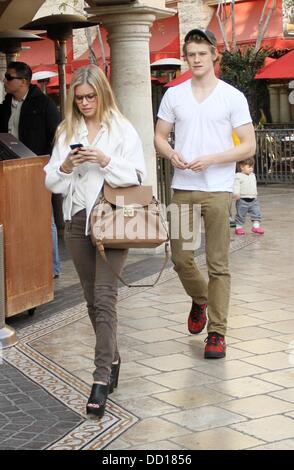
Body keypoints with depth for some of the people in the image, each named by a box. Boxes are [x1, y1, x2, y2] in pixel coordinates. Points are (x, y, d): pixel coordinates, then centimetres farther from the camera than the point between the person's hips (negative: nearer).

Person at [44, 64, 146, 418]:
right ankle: (112, 361, 26)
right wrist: (65, 167, -11)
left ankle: (102, 379, -13)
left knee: (104, 296, -12)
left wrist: (105, 161, -18)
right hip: (77, 220, 5)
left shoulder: (122, 129, -1)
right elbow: (50, 181, 9)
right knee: (93, 299, 11)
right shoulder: (66, 132, 10)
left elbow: (135, 177, -5)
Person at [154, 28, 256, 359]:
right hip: (182, 188, 3)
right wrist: (171, 154, -9)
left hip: (218, 190, -3)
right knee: (180, 258, 7)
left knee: (218, 264, -1)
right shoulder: (173, 95, 9)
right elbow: (159, 137, 14)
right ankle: (200, 300, 38)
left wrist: (210, 159, -15)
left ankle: (217, 332, 6)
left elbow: (248, 146, -3)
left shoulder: (233, 97, 0)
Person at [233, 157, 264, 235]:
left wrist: (255, 194, 31)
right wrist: (236, 193, -30)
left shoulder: (252, 176, 15)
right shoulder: (238, 176, -8)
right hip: (242, 200, -6)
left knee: (256, 213, -2)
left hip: (253, 200, 6)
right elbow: (236, 185, -16)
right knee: (240, 214, 3)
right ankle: (238, 227, 14)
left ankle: (256, 226, 2)